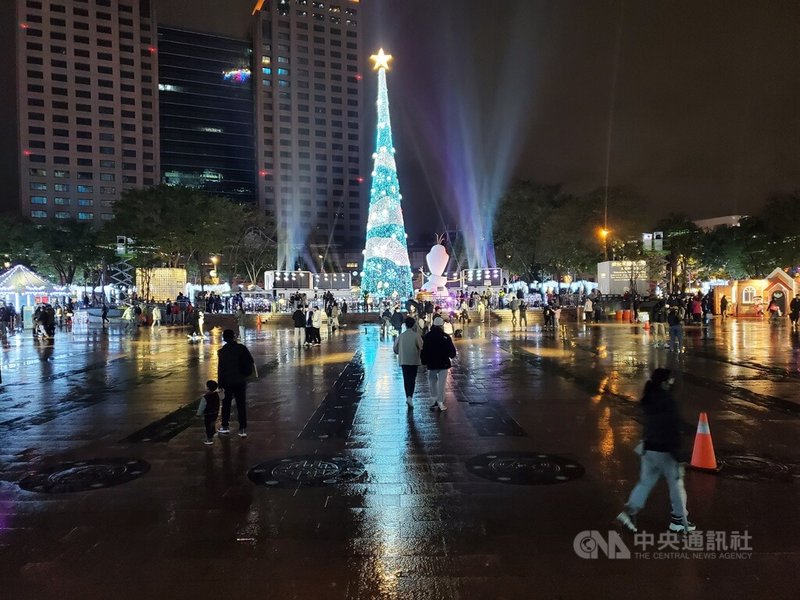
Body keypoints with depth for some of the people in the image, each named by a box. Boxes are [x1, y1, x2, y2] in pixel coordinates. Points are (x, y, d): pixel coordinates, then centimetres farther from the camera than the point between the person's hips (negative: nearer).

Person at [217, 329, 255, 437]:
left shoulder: (222, 351, -7)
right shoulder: (242, 348, -7)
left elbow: (220, 369, -7)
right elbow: (251, 362, -8)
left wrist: (220, 384, -3)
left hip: (227, 382, 0)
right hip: (241, 381, 0)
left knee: (226, 404, 16)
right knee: (241, 405, 4)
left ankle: (225, 426, 22)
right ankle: (242, 429, 2)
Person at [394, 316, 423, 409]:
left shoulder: (400, 336, -2)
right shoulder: (416, 335, -12)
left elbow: (396, 349, 4)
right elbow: (422, 347, -13)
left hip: (403, 360, 2)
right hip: (414, 360, -2)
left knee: (406, 379, 13)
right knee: (412, 379, 5)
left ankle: (408, 397, 15)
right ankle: (410, 397, -11)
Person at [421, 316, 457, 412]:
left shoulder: (427, 336, -3)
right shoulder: (446, 337, -12)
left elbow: (423, 350, 1)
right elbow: (452, 351, -8)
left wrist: (424, 361, 11)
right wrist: (452, 355, 14)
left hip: (431, 364, 2)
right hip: (443, 363, -2)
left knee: (432, 382, 16)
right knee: (442, 383, 3)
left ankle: (435, 400, 16)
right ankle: (440, 403, 1)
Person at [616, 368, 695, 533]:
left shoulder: (649, 399, 4)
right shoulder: (668, 401, -20)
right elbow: (674, 429, -21)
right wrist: (679, 455, -17)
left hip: (648, 448, 7)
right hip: (666, 451, -7)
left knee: (646, 481, 14)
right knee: (676, 485, 11)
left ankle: (630, 511, 3)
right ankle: (679, 520, 23)